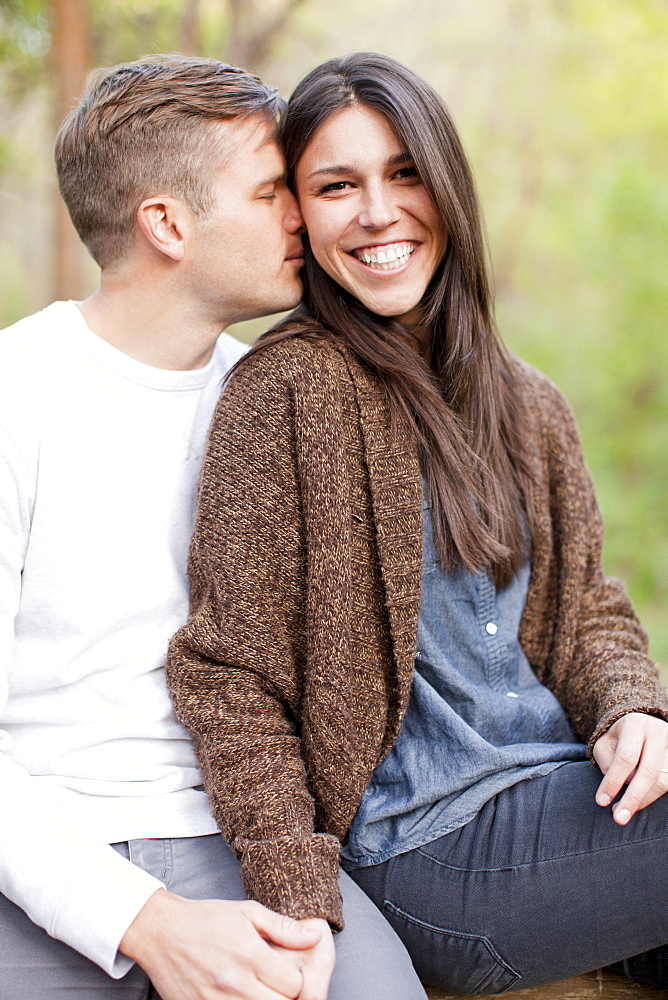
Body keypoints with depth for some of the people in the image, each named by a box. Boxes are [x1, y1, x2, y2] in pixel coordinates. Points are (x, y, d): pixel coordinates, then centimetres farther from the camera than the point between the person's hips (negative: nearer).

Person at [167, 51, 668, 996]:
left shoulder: (526, 403, 11)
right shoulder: (288, 392, -10)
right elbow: (229, 677, -11)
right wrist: (300, 916, -17)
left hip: (572, 796, 7)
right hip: (437, 846, -6)